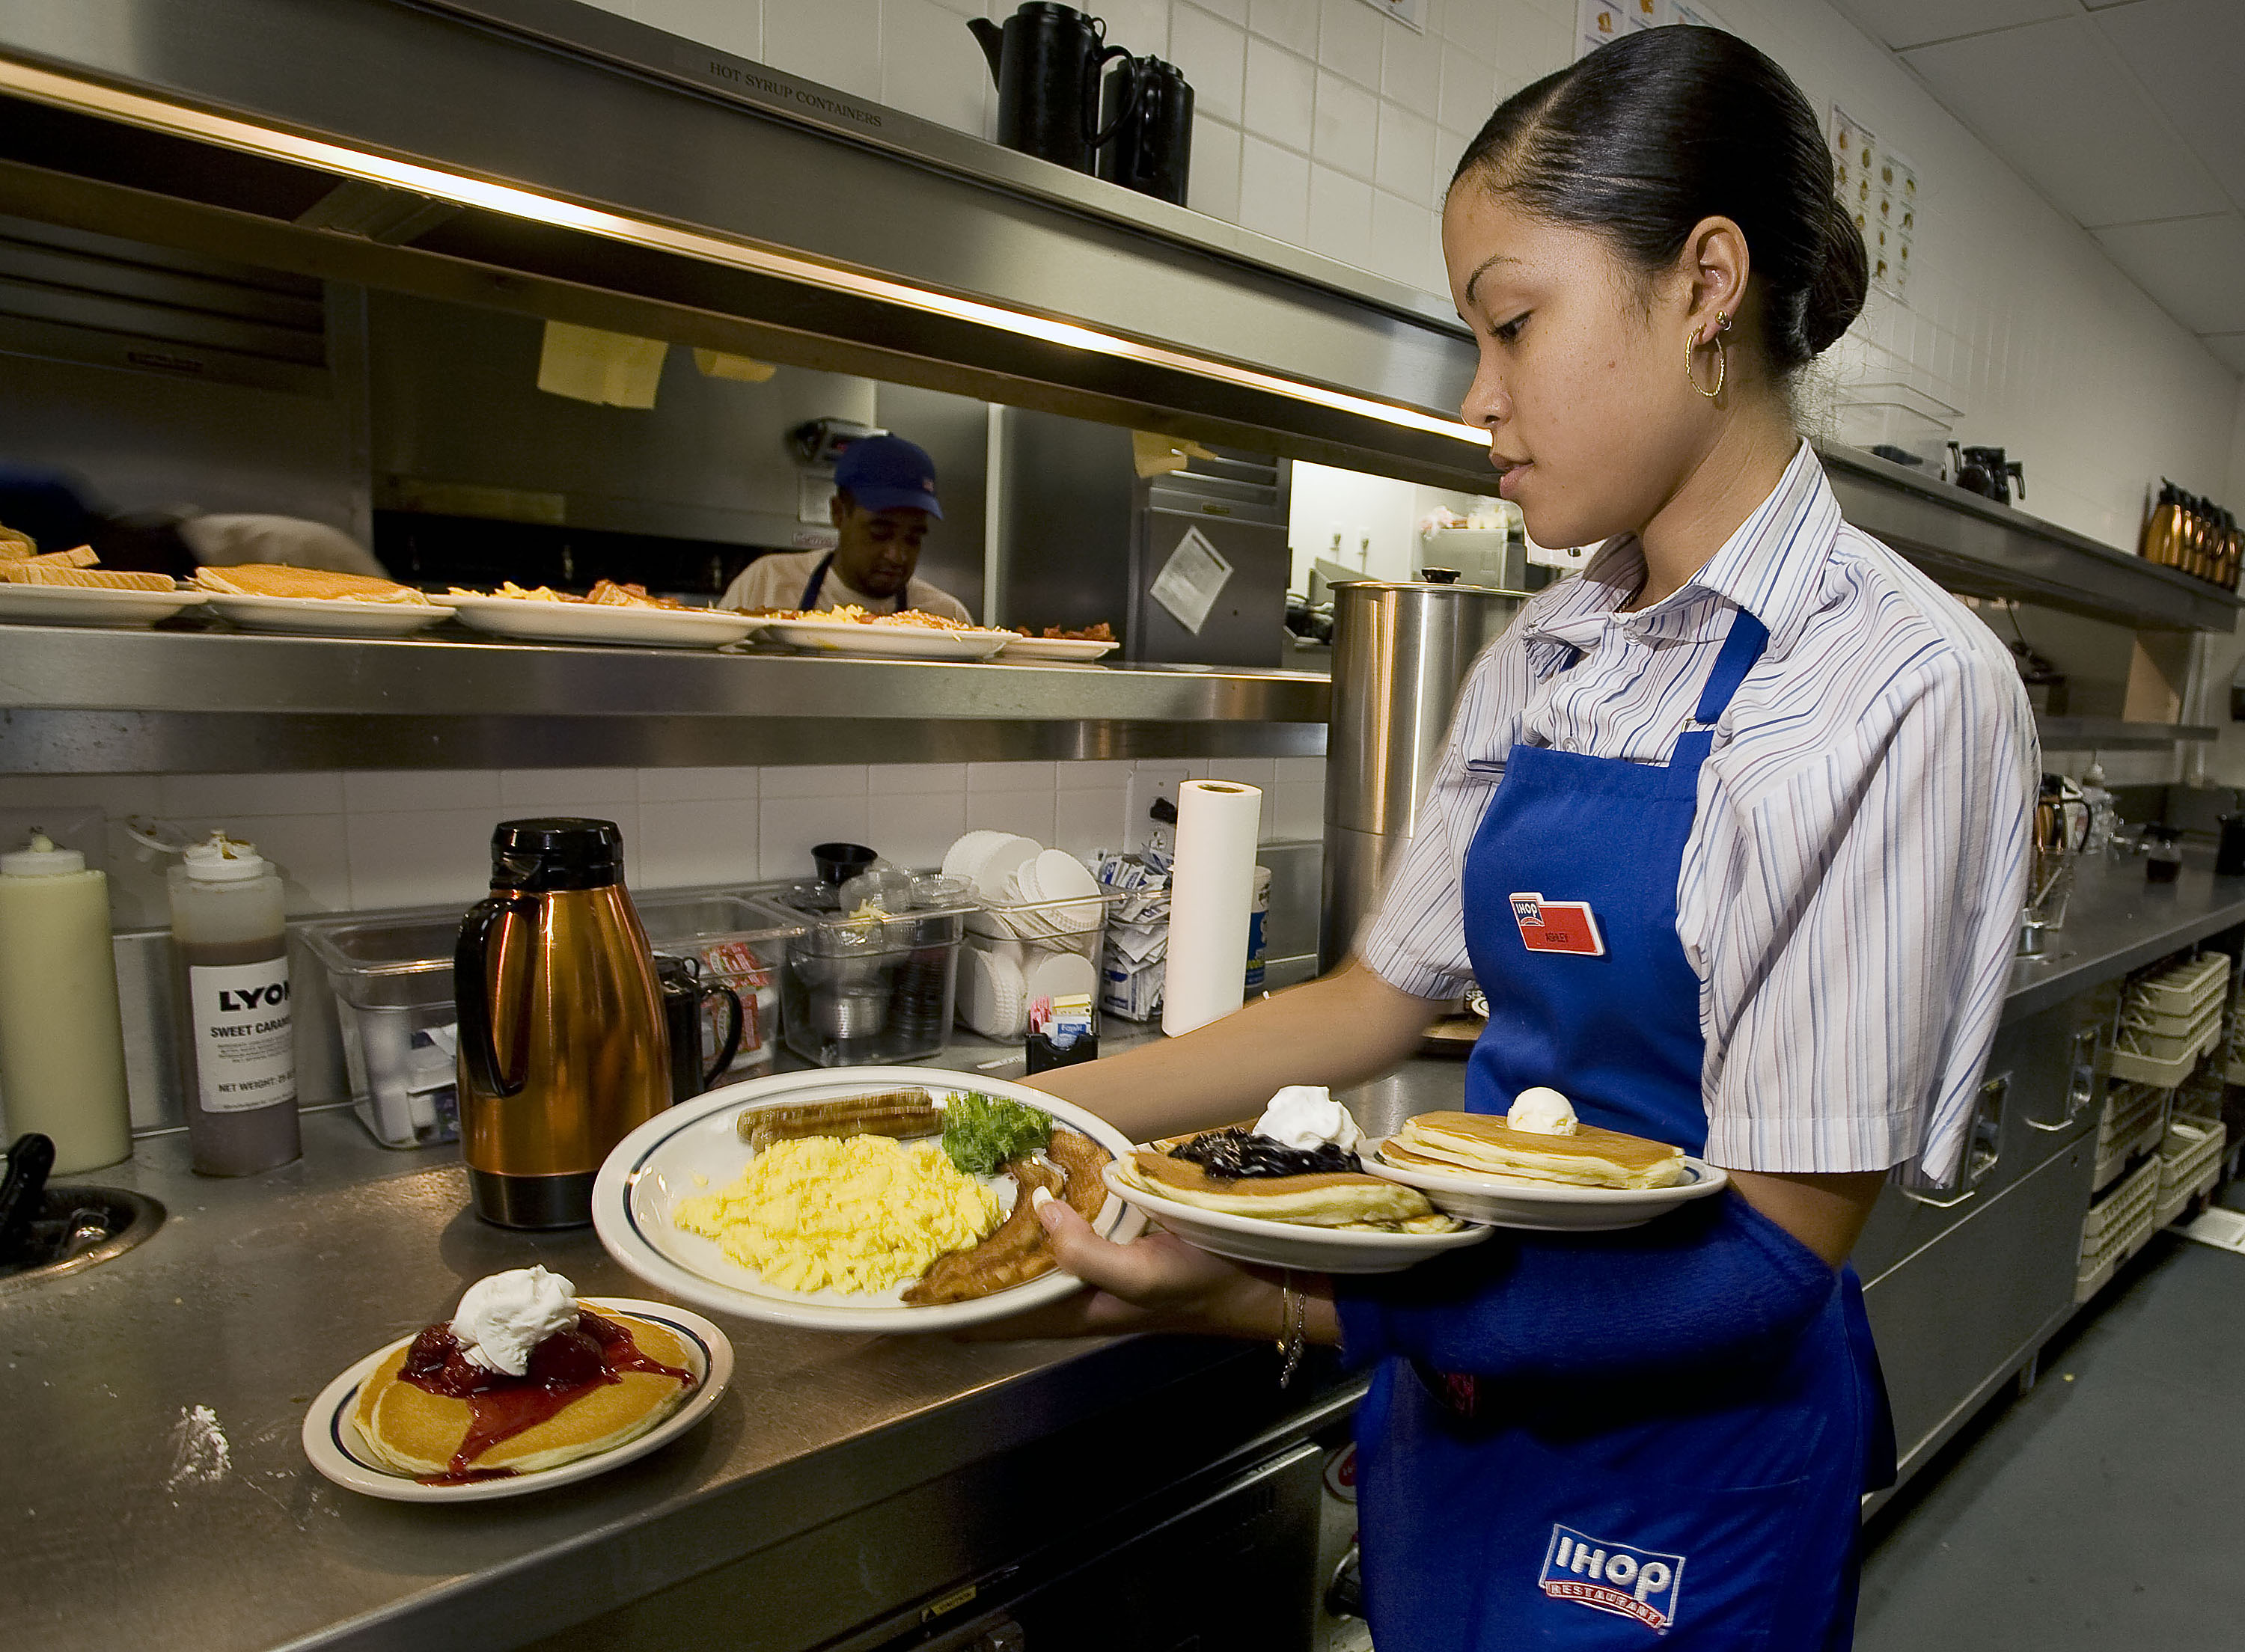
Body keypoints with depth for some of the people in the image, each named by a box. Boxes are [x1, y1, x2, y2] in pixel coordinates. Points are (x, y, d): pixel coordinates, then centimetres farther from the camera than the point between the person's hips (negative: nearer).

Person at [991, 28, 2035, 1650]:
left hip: (1685, 1467, -5)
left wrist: (1274, 1301, -30)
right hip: (1462, 1390, 6)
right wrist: (1025, 1114, 0)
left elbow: (1775, 1246, -22)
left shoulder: (1898, 683, -19)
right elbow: (1381, 1001, 4)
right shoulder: (1540, 660, 1)